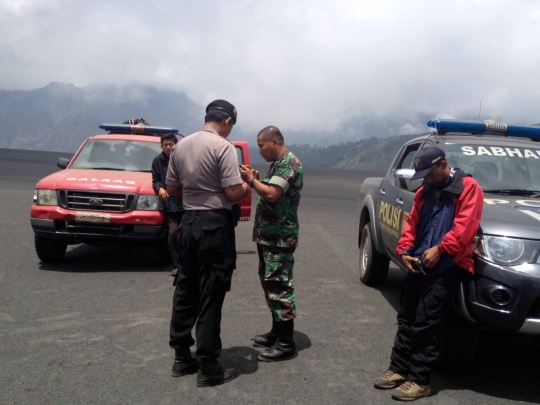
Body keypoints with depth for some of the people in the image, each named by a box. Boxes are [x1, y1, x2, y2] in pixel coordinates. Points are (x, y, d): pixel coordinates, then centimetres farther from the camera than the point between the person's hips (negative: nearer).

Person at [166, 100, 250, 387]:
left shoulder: (181, 146, 8)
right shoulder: (223, 146, -13)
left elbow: (171, 189, 13)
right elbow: (233, 193, -17)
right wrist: (247, 186, 3)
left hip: (189, 222, 7)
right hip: (215, 225, -7)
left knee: (185, 290, 14)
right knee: (210, 296, -2)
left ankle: (182, 357, 23)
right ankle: (208, 367, 5)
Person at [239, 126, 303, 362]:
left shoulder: (289, 163, -14)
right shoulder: (278, 163, 17)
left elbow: (272, 194, -25)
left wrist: (251, 180, -12)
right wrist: (255, 180, 5)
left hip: (280, 237, -10)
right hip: (268, 234, 10)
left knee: (279, 286, -8)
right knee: (270, 284, 15)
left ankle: (286, 343, -2)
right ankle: (277, 332, 26)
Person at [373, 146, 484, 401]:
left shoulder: (468, 187, -4)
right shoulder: (424, 192, 18)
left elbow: (465, 226, -14)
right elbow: (412, 224, 15)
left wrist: (440, 249, -19)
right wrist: (404, 250, 0)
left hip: (446, 267, -7)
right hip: (418, 264, 7)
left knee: (425, 324, -6)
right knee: (406, 319, 10)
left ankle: (419, 380, 2)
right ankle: (399, 368, 21)